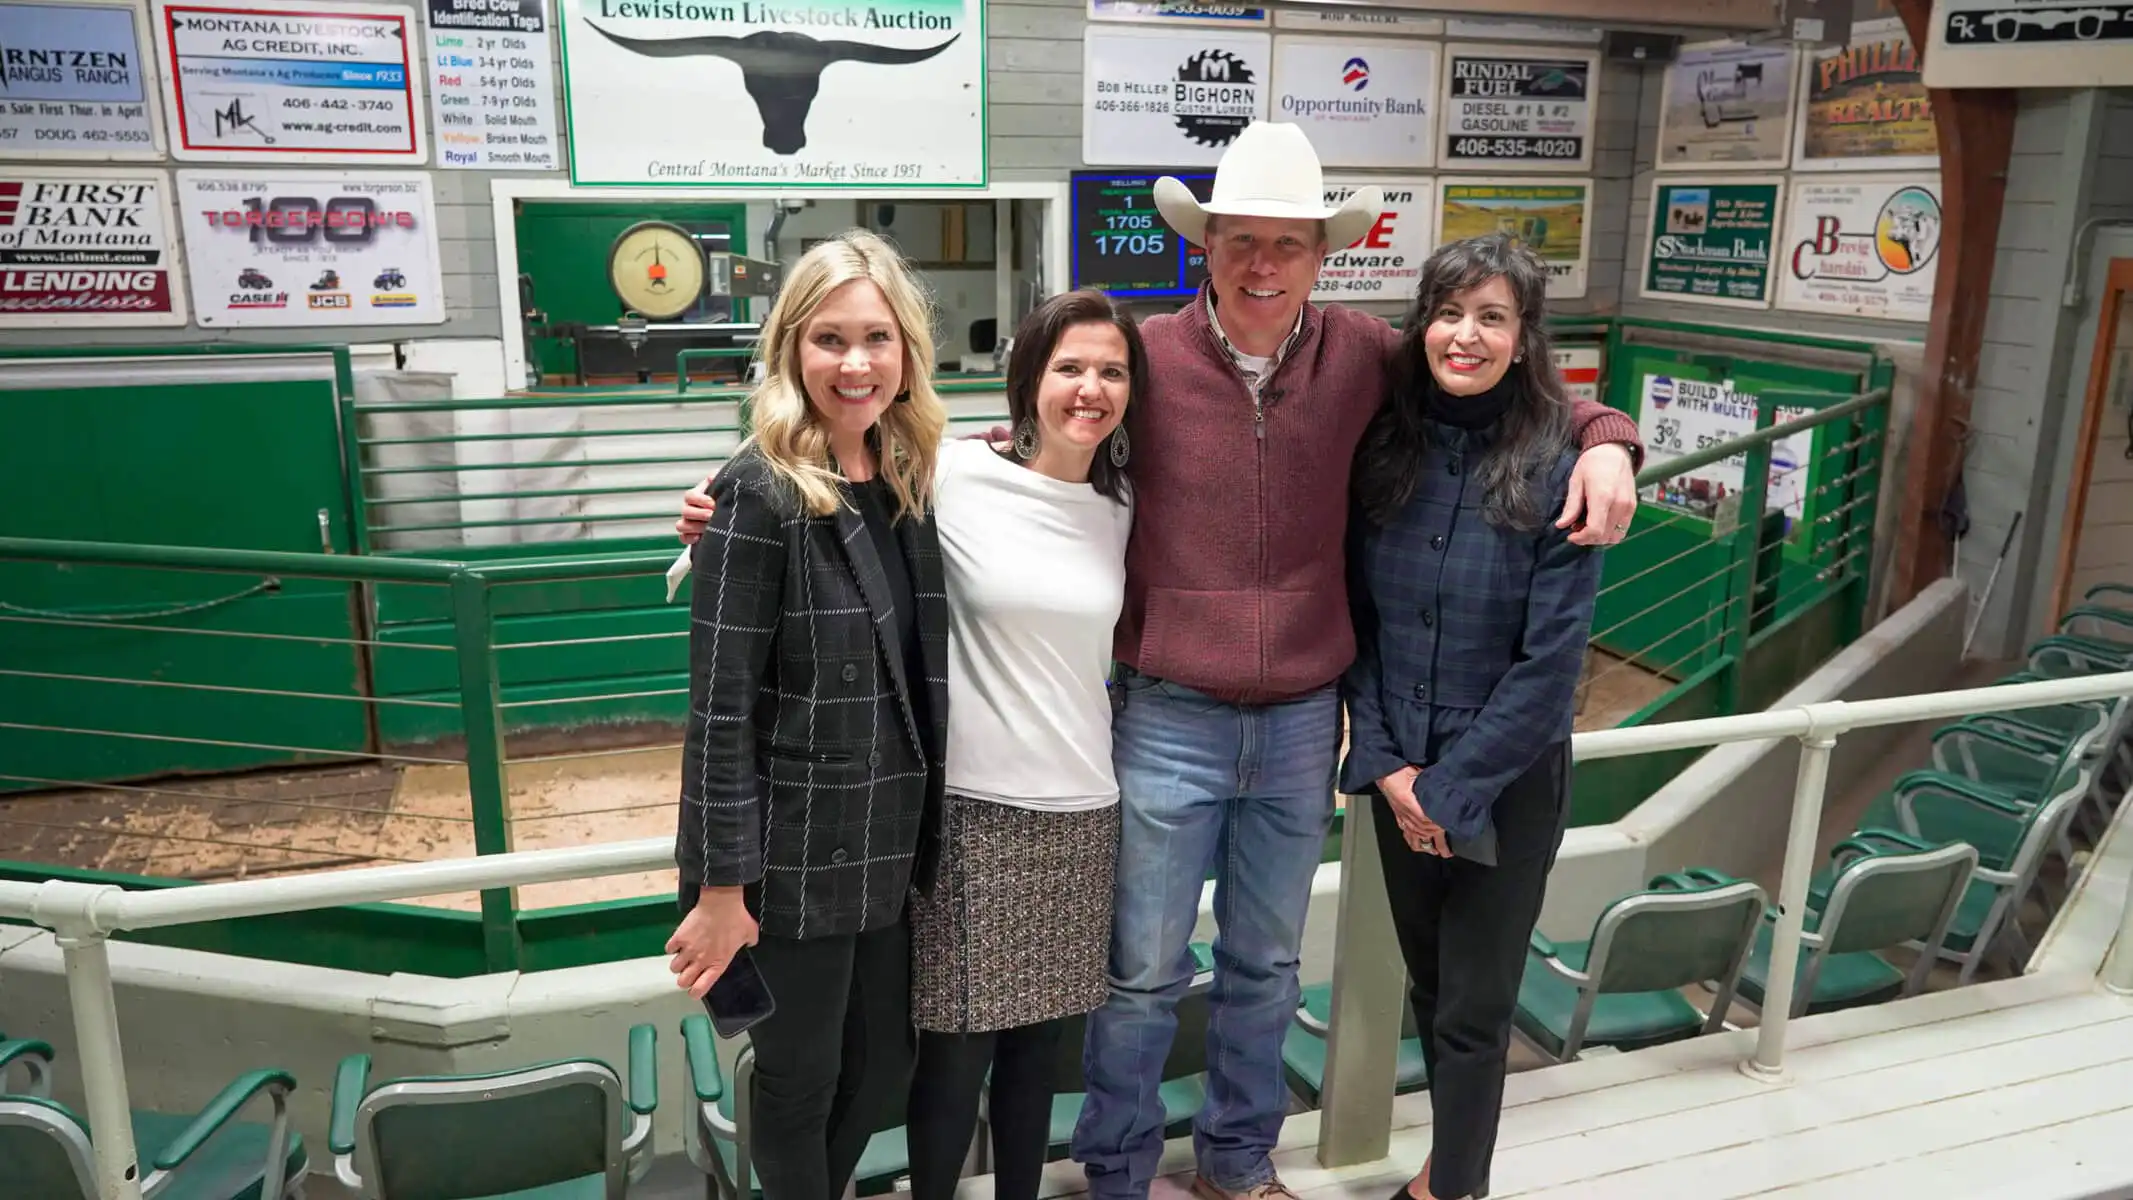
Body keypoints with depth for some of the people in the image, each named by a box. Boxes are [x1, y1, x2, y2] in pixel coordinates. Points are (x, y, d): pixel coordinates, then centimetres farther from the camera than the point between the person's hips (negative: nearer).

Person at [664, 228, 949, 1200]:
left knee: (884, 1065, 20)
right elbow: (721, 705, -18)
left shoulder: (908, 481, 4)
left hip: (889, 840, 7)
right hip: (798, 850, -6)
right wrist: (722, 887, -18)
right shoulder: (760, 495, -17)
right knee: (801, 1080, 13)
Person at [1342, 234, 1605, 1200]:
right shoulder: (1384, 452, -3)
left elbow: (1551, 662, -15)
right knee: (1428, 986, 19)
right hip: (1398, 772, 4)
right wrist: (1383, 761, -8)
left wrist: (1451, 789, -14)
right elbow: (1355, 616, 0)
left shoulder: (1555, 472, -14)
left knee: (1473, 1009, 8)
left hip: (1508, 780, -4)